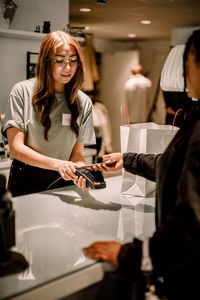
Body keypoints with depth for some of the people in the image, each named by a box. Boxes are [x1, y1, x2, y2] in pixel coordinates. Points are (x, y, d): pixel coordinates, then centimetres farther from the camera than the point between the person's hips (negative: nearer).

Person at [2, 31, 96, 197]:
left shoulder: (84, 102, 5)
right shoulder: (23, 91, -3)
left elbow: (77, 154, 5)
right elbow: (16, 148, -8)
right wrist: (58, 164, -22)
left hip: (62, 183, 2)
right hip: (26, 182, -1)